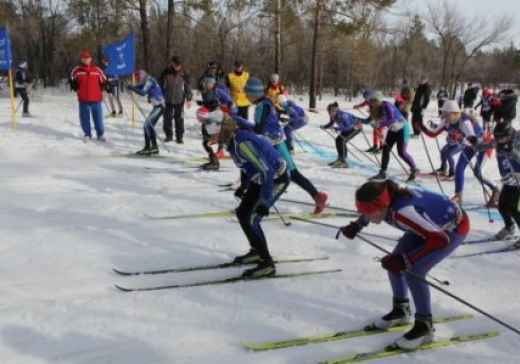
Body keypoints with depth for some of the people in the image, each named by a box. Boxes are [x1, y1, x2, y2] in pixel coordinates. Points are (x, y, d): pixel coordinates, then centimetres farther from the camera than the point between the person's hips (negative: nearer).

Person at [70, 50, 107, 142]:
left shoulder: (97, 70, 3)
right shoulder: (76, 70, 1)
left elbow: (104, 81, 11)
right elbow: (72, 81, 12)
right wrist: (76, 88, -3)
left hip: (96, 99, 0)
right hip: (83, 99, 0)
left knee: (98, 118, 8)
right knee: (85, 119, 7)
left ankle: (100, 134, 23)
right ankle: (87, 134, 23)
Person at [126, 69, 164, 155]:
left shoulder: (149, 81, -13)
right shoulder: (147, 81, 16)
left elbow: (143, 92, -24)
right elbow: (138, 87, 12)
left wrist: (131, 87, -20)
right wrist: (131, 86, -7)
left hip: (159, 106, -10)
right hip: (158, 106, 10)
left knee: (147, 125, -10)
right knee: (150, 126, 16)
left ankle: (147, 148, -9)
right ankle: (154, 147, 22)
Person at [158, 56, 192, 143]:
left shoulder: (184, 74, -2)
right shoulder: (166, 73, -3)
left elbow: (188, 87, 4)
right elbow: (160, 84, 5)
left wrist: (189, 99, 2)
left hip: (179, 101, -1)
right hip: (168, 100, 1)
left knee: (179, 120, 1)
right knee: (167, 119, 4)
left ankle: (179, 137, 11)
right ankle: (169, 135, 19)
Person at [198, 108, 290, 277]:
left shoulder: (242, 142, -30)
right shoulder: (233, 138, -1)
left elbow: (266, 171, -31)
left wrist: (264, 202, -27)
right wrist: (244, 186, 22)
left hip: (277, 178, -10)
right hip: (262, 178, 10)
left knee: (250, 219, -10)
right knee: (242, 213, 15)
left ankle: (267, 264, 1)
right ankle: (257, 251, 31)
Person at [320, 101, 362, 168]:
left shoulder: (343, 115, -36)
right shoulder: (333, 116, -13)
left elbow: (348, 127, -39)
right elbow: (331, 124, 3)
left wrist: (337, 129, -44)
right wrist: (324, 127, -16)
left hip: (356, 127, -9)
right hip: (349, 127, 9)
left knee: (342, 141, -19)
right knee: (338, 140, 4)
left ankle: (344, 162, -14)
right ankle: (340, 159, 18)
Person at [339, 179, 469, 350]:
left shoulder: (402, 211, -41)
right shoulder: (385, 200, -18)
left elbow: (440, 240, -43)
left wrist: (405, 260, -44)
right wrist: (356, 226, -3)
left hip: (454, 228, -8)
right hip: (431, 223, 8)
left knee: (413, 271, -18)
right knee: (393, 263, 3)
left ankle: (424, 326, 0)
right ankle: (400, 310, 25)